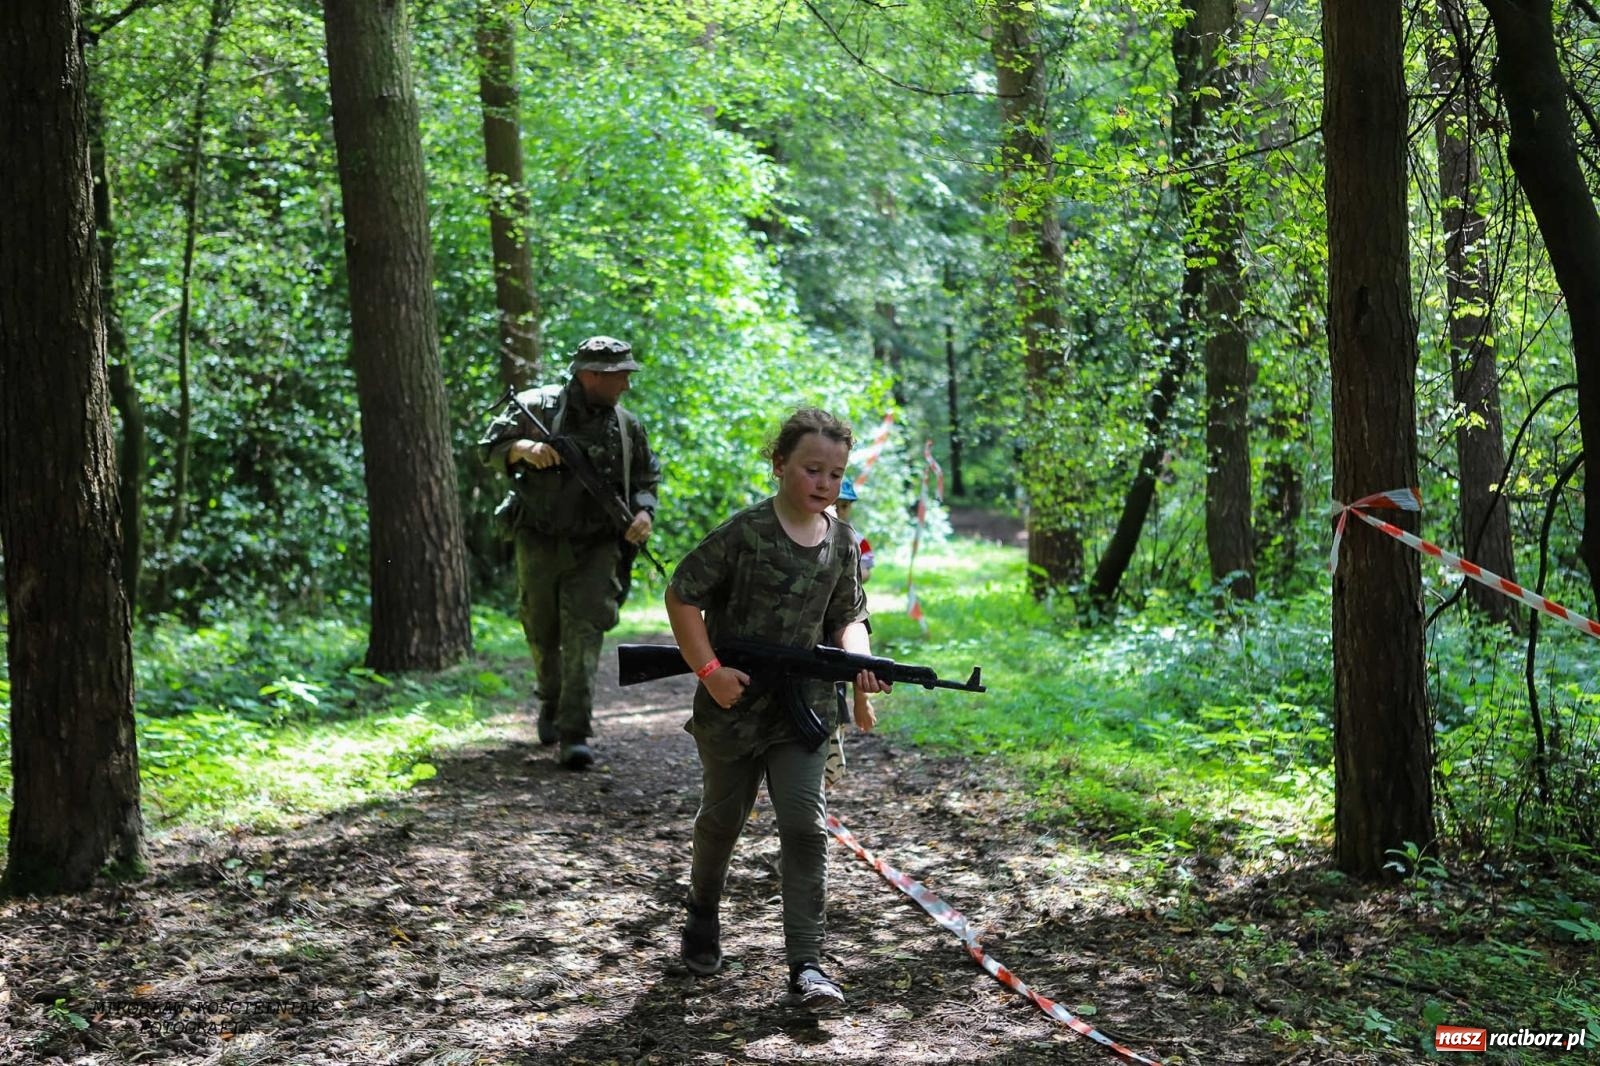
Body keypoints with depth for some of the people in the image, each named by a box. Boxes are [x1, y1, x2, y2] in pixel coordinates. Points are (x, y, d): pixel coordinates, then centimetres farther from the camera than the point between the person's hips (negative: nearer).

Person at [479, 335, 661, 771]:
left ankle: (574, 734, -13)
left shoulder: (627, 425, 4)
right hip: (540, 543, 0)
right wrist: (523, 449, -23)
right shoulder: (538, 407, -4)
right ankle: (550, 703, 41)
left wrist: (644, 512, -7)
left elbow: (646, 479, 13)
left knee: (584, 635, -11)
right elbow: (490, 445, -2)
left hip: (595, 548, 0)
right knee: (542, 634, 13)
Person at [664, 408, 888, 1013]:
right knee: (722, 819, 15)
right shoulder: (746, 532, -14)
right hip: (733, 707, -3)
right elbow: (682, 595, -11)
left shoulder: (840, 541, 1)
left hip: (802, 709, 3)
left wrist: (859, 661, -9)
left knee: (806, 827, -8)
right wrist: (708, 670, -17)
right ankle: (702, 915, 44)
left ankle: (806, 967, -6)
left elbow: (848, 616, 11)